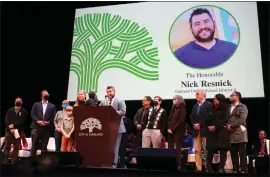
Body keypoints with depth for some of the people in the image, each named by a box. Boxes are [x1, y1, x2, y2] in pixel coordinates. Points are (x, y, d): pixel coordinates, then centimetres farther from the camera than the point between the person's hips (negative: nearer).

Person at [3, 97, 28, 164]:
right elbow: (6, 120, 3)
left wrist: (14, 125, -14)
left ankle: (13, 162, 3)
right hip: (9, 130, 1)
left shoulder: (24, 111, 7)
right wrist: (10, 128, -12)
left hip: (18, 131, -1)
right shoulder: (10, 110, 13)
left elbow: (23, 121, -4)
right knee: (7, 146, 0)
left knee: (16, 147, -1)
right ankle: (4, 161, 3)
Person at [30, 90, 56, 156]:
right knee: (34, 146, -1)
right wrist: (38, 121, -13)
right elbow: (32, 114, 3)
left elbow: (53, 117, 5)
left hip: (46, 128, 0)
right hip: (36, 127, 0)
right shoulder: (36, 104, 15)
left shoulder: (52, 106, 15)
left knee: (44, 147, 2)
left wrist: (48, 122, -12)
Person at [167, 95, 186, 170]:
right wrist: (169, 128, 0)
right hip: (171, 131, 6)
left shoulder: (182, 108, -3)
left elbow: (181, 121, -12)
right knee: (170, 148, 3)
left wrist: (173, 129, -14)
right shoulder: (173, 108, 17)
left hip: (178, 131, -6)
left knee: (178, 148, -6)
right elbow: (169, 119, 15)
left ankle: (178, 165, -3)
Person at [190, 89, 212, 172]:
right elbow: (192, 117, 15)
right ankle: (198, 168, 7)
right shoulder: (195, 106, 19)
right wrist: (194, 125, -3)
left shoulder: (209, 105, -1)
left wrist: (199, 124, -13)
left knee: (207, 150, -2)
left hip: (204, 130, -6)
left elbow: (208, 117, -11)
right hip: (196, 130, 6)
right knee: (197, 150, 4)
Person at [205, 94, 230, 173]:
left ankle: (221, 168, -1)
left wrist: (215, 126, -15)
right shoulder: (212, 109, 18)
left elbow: (225, 120, -10)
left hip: (222, 131, -4)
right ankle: (209, 168, 3)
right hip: (212, 132, 5)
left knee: (222, 150, -5)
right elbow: (208, 119, 16)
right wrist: (208, 126, -4)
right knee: (210, 149, -2)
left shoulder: (225, 109, 1)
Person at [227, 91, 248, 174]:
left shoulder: (242, 107, 1)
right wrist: (227, 126, -4)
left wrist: (231, 125, -13)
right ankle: (235, 169, 12)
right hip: (231, 134, 6)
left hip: (239, 133, -6)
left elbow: (242, 119, -12)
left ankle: (243, 170, -1)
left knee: (242, 153, -4)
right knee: (233, 153, 6)